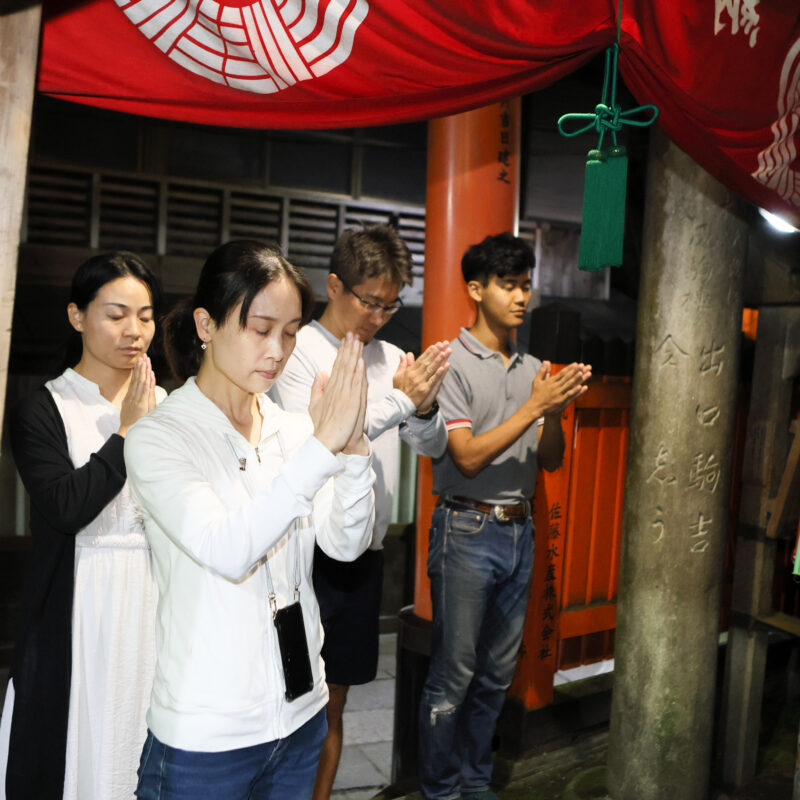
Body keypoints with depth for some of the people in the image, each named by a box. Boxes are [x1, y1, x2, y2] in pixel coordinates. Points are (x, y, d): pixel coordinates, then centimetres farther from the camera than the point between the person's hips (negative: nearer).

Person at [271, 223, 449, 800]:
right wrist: (399, 401, -18)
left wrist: (425, 408, -12)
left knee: (333, 702, 17)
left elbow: (434, 447, 10)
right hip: (309, 551, -5)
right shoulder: (300, 350, -7)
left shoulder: (393, 359, 9)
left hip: (365, 552, 5)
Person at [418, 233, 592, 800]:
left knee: (497, 672, 16)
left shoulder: (534, 369, 10)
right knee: (454, 673, 3)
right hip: (468, 531, -6)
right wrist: (534, 406, -18)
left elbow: (551, 461, 9)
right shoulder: (452, 363, -9)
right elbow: (469, 457, -15)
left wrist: (555, 411, -10)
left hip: (519, 530, 6)